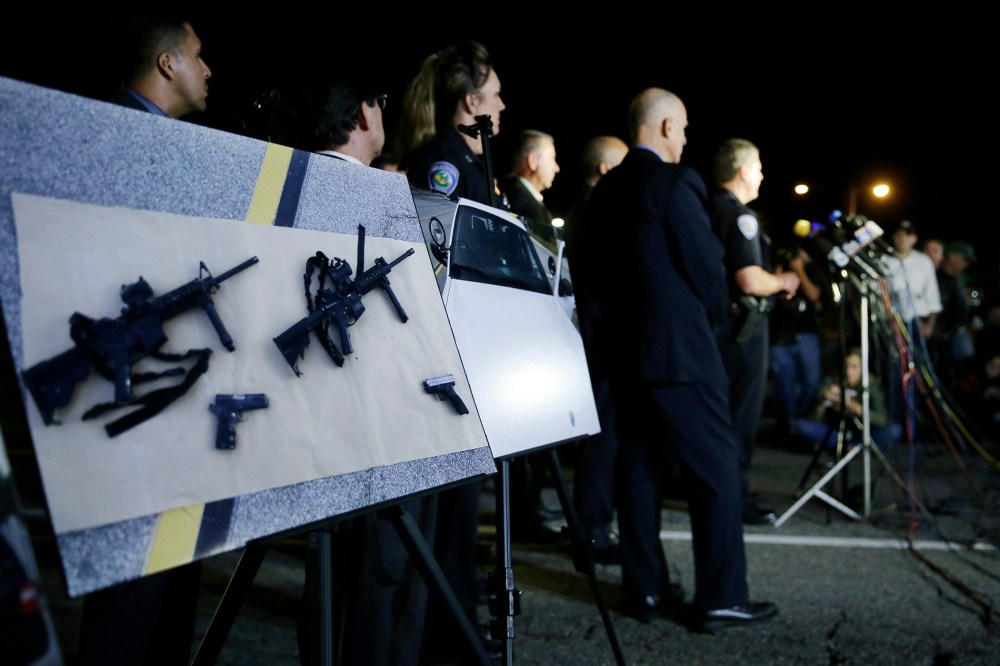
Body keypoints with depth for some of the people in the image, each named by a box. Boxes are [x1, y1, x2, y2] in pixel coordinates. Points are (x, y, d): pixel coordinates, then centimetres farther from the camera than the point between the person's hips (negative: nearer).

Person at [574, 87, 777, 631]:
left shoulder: (605, 189, 9)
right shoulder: (675, 182, -12)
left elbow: (585, 260, 14)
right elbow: (707, 264, -12)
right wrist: (714, 322, 6)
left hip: (623, 348, 8)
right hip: (679, 348, -7)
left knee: (638, 468, 12)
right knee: (717, 469, 2)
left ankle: (643, 591, 18)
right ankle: (720, 599, 7)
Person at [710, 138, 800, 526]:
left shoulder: (710, 208, 12)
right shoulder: (739, 215, -16)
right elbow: (751, 280, -24)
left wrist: (774, 282, 18)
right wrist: (783, 282, -5)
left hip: (718, 321, 9)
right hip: (743, 324, -9)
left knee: (721, 410, 17)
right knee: (743, 414, -3)